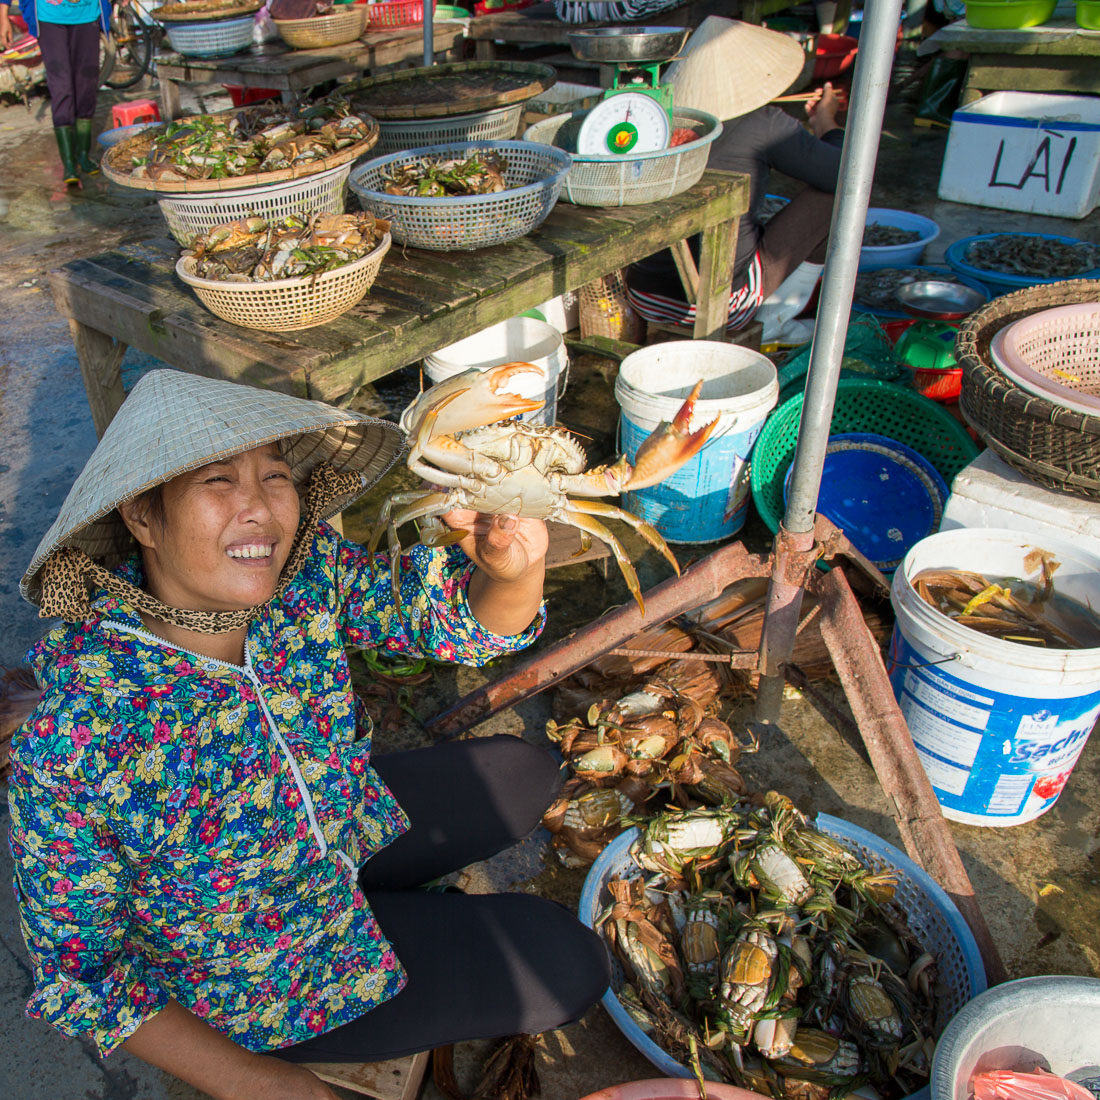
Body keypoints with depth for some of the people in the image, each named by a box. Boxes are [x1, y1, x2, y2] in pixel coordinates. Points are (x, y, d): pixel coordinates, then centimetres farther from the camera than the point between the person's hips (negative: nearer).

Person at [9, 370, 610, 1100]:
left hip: (345, 826, 5)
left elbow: (464, 621, -13)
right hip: (252, 975, -5)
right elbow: (78, 971, -21)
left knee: (528, 776, 17)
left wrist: (515, 568, -36)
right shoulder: (68, 748, -36)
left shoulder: (305, 570, -24)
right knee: (569, 969, -1)